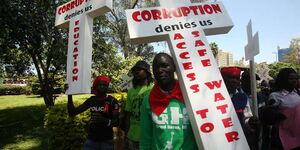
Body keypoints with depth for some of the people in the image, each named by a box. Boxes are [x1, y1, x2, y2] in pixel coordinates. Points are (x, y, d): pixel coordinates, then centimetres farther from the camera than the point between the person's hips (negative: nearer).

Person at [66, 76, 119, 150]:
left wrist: (104, 120, -30)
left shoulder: (112, 101, -10)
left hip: (106, 141, -3)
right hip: (91, 140, 4)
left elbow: (116, 122, -11)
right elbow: (72, 113, 3)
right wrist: (69, 95, -6)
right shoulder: (91, 100, 3)